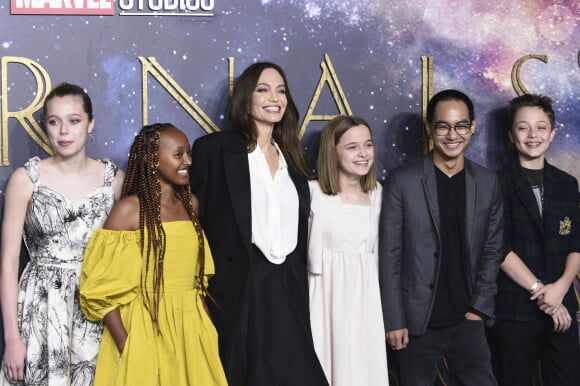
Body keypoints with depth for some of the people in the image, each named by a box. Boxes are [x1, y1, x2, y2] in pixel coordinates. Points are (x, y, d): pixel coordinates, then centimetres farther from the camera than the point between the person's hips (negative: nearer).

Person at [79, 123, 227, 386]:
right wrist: (125, 346, -17)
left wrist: (206, 325, 8)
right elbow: (102, 288, -12)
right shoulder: (129, 209, -11)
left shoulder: (191, 203, 6)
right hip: (146, 328, -5)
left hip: (191, 327, 5)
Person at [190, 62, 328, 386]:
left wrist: (301, 291, 15)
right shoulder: (213, 149, -3)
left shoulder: (292, 156, 15)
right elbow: (196, 221, -5)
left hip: (289, 290, 5)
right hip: (238, 290, -5)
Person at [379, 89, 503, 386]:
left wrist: (479, 308, 0)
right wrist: (394, 320, -8)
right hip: (416, 323, -2)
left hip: (467, 322, 3)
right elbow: (389, 255, -6)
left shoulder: (487, 183, 5)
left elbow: (492, 250, 9)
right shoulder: (402, 181, -6)